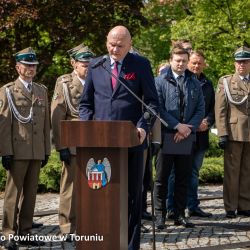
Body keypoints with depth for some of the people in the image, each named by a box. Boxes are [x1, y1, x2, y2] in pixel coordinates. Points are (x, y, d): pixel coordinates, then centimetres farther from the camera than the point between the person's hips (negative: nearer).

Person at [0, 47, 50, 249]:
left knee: (30, 193, 8)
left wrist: (47, 150, 11)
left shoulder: (42, 91, 16)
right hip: (17, 151, -5)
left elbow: (46, 123, 16)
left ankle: (25, 233, 14)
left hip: (37, 152, 5)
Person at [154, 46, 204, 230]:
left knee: (183, 178, 7)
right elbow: (158, 108, -7)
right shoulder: (161, 81, 1)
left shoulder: (195, 83, 12)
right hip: (166, 136, -3)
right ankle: (160, 215, 7)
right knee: (162, 178, 2)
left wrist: (189, 128, -7)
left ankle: (180, 214, 15)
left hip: (187, 137, 3)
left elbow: (201, 109, 7)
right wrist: (177, 126, -13)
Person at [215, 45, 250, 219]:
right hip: (234, 132, -2)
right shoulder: (225, 82, 6)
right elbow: (220, 110, -1)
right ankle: (231, 207, 5)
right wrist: (222, 134, -10)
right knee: (231, 172, 0)